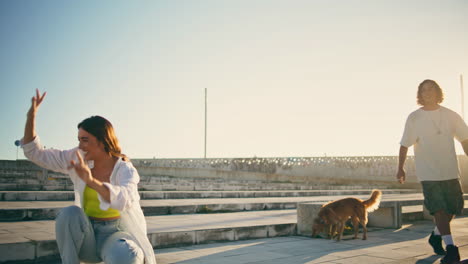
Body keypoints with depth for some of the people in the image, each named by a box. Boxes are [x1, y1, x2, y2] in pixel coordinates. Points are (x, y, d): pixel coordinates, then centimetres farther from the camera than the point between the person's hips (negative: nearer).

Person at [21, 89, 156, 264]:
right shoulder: (78, 158, -3)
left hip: (116, 236, -3)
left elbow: (125, 201, -38)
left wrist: (91, 180, -53)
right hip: (87, 237, 4)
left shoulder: (126, 170, -15)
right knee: (70, 213, -30)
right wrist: (31, 116, -13)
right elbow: (35, 153, 0)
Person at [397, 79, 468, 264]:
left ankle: (436, 235, 34)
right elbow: (405, 145, 2)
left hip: (451, 171, 4)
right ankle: (451, 248, -7)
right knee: (439, 208, -11)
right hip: (428, 173, -3)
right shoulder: (414, 118, -2)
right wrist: (400, 168, 1)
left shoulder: (450, 116, 5)